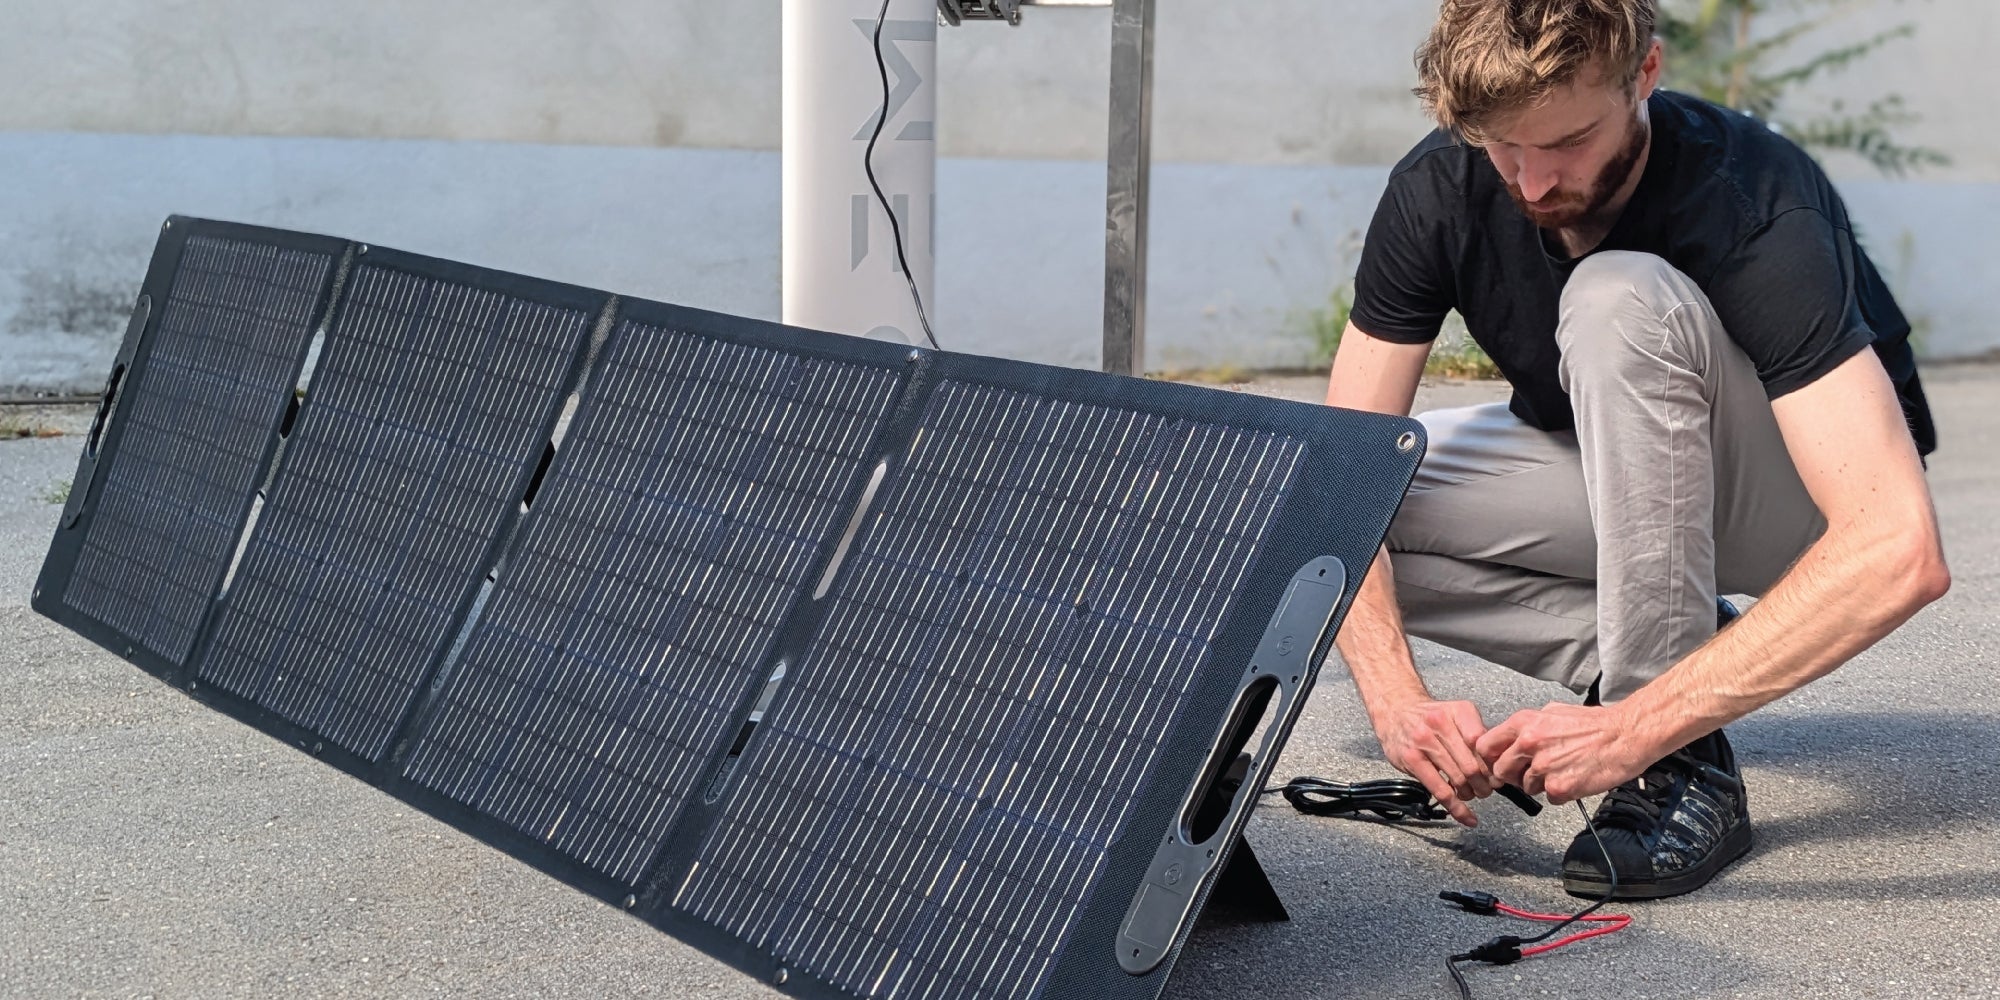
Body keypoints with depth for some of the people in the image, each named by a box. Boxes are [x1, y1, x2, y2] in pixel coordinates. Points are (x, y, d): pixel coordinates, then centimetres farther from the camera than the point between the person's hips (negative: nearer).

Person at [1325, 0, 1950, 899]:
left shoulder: (1753, 207, -34)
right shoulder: (1440, 190, -20)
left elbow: (1899, 552, -42)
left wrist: (1636, 728, -46)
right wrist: (1398, 698, -37)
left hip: (1794, 494, -5)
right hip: (1609, 473, 5)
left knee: (1619, 299, -36)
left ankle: (1682, 766, -26)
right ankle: (1670, 657, -5)